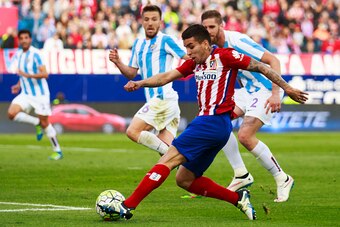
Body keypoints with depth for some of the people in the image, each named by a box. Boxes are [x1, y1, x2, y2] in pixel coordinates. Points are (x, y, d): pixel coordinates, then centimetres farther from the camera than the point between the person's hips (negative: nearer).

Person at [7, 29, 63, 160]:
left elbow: (44, 74, -22)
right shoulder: (18, 55, 8)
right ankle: (37, 123, 6)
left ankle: (57, 151, 15)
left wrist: (27, 75, -32)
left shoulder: (35, 54, -15)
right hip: (26, 94, 6)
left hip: (40, 94, -6)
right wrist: (19, 85, 8)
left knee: (44, 123, -1)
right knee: (12, 113, -17)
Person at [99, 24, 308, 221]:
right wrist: (140, 83, -4)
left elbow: (261, 67, 0)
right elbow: (167, 77, 12)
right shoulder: (195, 62, 18)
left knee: (169, 159, -15)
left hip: (215, 121, -9)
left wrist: (287, 88, 2)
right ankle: (238, 198, 11)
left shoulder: (225, 56, -5)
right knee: (184, 180, 9)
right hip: (206, 122, 9)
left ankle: (127, 206, -20)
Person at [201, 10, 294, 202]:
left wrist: (275, 93, -32)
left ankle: (282, 179, -4)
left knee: (245, 135, -19)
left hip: (267, 90, -9)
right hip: (248, 90, 9)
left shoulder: (237, 42, -24)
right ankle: (241, 175, 1)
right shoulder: (214, 48, 2)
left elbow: (273, 60, -26)